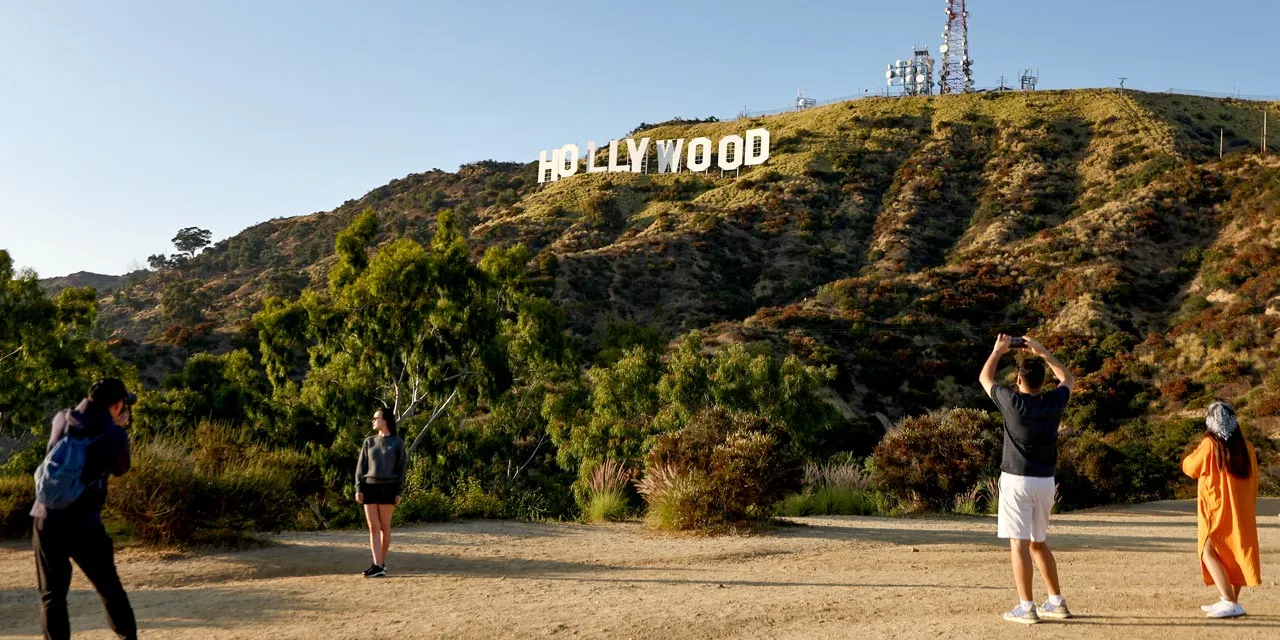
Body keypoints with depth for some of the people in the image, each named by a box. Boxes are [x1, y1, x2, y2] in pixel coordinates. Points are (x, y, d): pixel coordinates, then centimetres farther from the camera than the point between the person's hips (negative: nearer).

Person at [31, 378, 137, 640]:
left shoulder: (62, 419, 5)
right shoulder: (115, 435, -6)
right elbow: (121, 469, 12)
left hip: (47, 520, 3)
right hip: (84, 524, -3)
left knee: (52, 594, 8)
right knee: (110, 588, 14)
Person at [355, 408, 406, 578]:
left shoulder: (397, 443, 1)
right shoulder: (369, 441, 10)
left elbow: (401, 468, 0)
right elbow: (361, 466, 9)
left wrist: (399, 492, -5)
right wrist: (358, 488, 0)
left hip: (387, 488, -3)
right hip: (370, 487, 3)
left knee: (384, 527, 1)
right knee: (373, 527, -4)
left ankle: (382, 563, 14)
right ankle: (377, 566, -8)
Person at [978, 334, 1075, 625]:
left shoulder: (1012, 402, -11)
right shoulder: (1054, 402, -1)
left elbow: (984, 378, 7)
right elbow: (1068, 379, 22)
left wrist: (998, 351, 19)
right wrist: (1042, 351, 23)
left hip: (1017, 481, -5)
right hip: (1046, 481, 5)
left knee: (1019, 544, -4)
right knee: (1038, 542, 18)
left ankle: (1026, 608, -6)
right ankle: (1057, 602, 21)